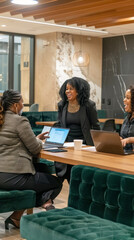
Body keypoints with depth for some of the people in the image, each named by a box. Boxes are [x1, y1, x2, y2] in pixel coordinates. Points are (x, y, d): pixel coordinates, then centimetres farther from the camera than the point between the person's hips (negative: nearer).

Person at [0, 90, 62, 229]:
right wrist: (39, 141, 15)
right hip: (13, 175, -9)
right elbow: (35, 149, -8)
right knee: (56, 183, 7)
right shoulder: (20, 121, -11)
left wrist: (36, 139, 26)